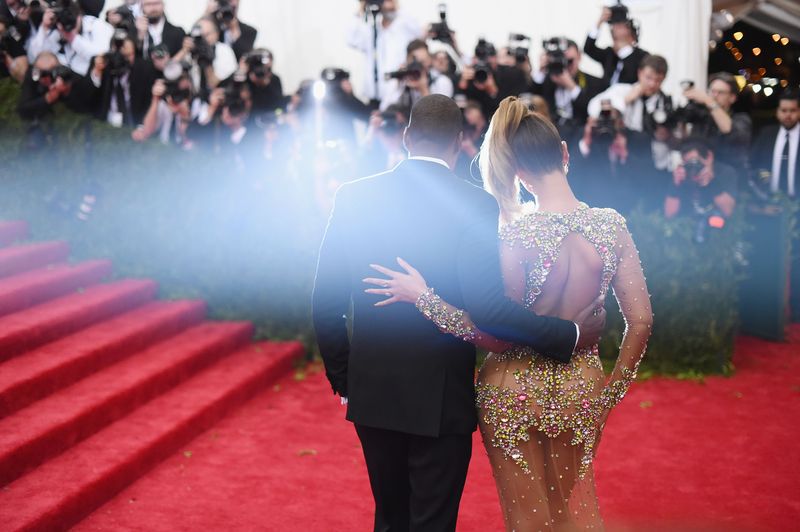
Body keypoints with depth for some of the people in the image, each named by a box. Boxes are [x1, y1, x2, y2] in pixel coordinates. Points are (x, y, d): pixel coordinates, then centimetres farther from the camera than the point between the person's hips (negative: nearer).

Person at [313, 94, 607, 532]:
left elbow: (326, 300, 1)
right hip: (441, 398, -4)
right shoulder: (475, 204, -13)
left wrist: (342, 377, 13)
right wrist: (569, 337, -11)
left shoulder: (355, 197, -1)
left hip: (371, 393, 4)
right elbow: (486, 308, -22)